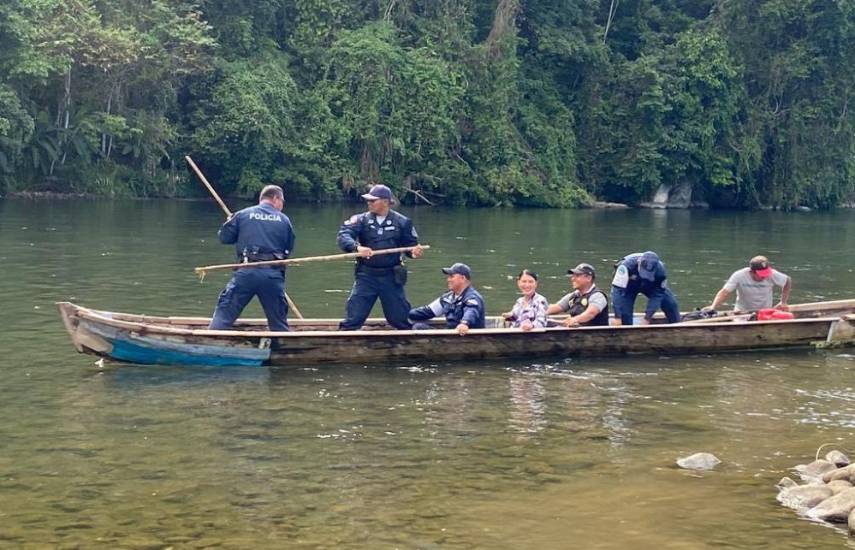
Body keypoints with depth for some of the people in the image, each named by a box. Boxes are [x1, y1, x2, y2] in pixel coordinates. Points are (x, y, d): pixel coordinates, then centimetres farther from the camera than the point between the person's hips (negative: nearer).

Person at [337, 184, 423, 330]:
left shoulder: (402, 222, 2)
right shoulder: (361, 220, -1)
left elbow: (410, 244, 8)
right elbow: (343, 236, -14)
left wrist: (414, 252, -17)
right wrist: (357, 247, -34)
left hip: (391, 276, 0)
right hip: (366, 275, 0)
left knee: (401, 317, 9)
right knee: (353, 317, -2)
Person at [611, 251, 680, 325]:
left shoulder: (660, 271, -33)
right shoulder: (627, 265, -42)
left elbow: (657, 295, -25)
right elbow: (618, 290, -41)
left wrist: (647, 318, -31)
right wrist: (617, 317, -44)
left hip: (650, 285, 2)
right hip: (629, 285, -2)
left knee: (671, 303, -7)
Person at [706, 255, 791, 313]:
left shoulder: (772, 275, -17)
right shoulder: (739, 276, -22)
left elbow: (788, 281, 2)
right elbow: (724, 292, -28)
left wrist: (783, 302, -3)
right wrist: (713, 307, -44)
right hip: (742, 312, -1)